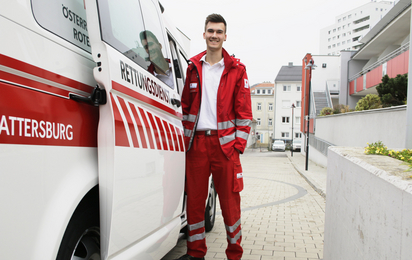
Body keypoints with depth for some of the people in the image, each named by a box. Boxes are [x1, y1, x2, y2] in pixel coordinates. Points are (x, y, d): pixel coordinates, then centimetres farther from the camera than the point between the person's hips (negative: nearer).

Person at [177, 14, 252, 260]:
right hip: (196, 142, 3)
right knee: (194, 199, 8)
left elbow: (244, 109, 1)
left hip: (225, 143, -2)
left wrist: (240, 143, -5)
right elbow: (185, 105, 13)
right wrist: (183, 136, 7)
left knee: (230, 200, 4)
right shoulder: (193, 67, 11)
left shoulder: (236, 69, 4)